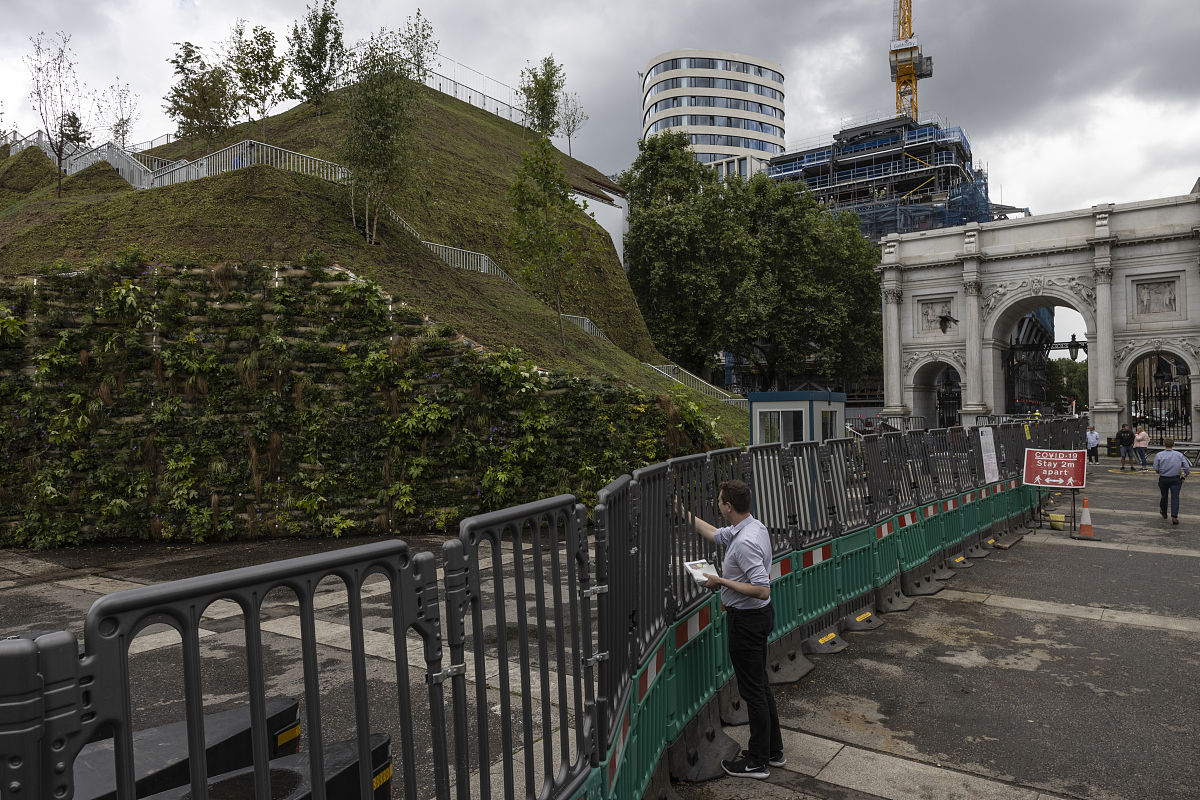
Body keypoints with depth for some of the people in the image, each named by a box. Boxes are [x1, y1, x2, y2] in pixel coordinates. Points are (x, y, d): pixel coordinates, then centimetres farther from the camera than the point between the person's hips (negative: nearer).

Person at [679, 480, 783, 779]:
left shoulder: (745, 542, -28)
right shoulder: (752, 526, 4)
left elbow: (762, 589, -31)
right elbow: (715, 535, 21)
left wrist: (721, 581, -22)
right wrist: (685, 513, 22)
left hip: (747, 620, -10)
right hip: (759, 615, 10)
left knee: (752, 690, 2)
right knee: (761, 684, 20)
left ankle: (757, 762, 16)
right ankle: (773, 750, 32)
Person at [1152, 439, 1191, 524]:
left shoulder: (1159, 455, -5)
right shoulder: (1179, 455, -1)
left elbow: (1156, 468, -7)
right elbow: (1187, 467, -2)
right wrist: (1185, 475, 15)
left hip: (1163, 479, 0)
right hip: (1176, 479, 0)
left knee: (1164, 496, 16)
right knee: (1175, 497, -3)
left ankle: (1163, 513, 35)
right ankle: (1174, 517, -15)